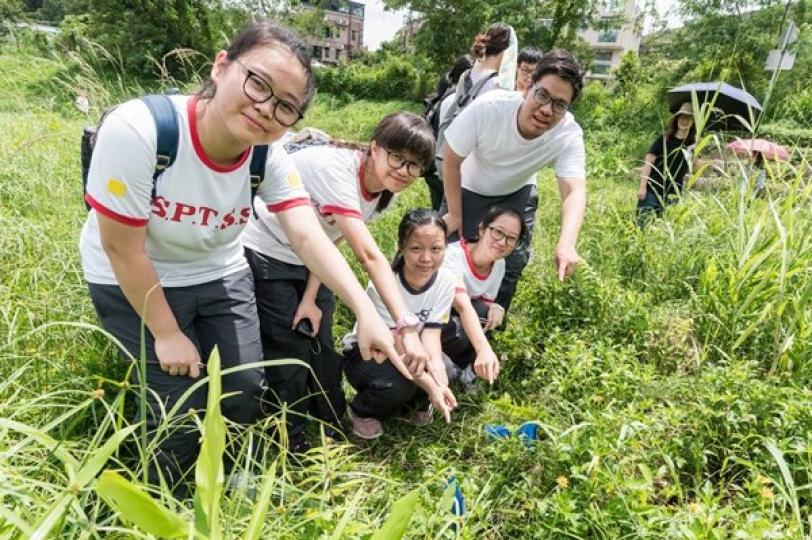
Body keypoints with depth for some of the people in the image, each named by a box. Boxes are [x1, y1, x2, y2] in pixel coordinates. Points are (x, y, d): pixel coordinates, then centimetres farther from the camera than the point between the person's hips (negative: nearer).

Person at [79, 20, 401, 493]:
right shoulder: (136, 130, -32)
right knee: (182, 405, -5)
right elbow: (122, 248, -24)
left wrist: (366, 312, -42)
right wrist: (167, 334, -15)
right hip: (133, 283, -4)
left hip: (219, 274, 4)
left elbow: (310, 237, -28)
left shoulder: (271, 157, -18)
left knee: (245, 392, 3)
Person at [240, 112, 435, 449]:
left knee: (322, 350, 9)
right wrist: (407, 326, -46)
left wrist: (310, 297, -10)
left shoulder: (384, 192, -8)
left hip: (304, 261, 7)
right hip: (263, 255, -7)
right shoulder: (335, 168, -35)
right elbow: (369, 256, -42)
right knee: (289, 353, -2)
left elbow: (328, 240, -4)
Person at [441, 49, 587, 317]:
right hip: (469, 190, -1)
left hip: (516, 195, 2)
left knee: (512, 264, -3)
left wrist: (567, 243, -58)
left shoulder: (569, 135, -31)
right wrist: (455, 215, -16)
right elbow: (451, 160, -23)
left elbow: (574, 191, -40)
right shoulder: (487, 108, -35)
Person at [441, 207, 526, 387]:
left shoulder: (499, 264, -9)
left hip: (460, 318, 6)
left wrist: (495, 308, -24)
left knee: (486, 315, -25)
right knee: (461, 332, -35)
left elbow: (485, 304, 1)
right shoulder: (453, 256, -32)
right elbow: (463, 306, -47)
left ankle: (464, 367, -7)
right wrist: (484, 350, -61)